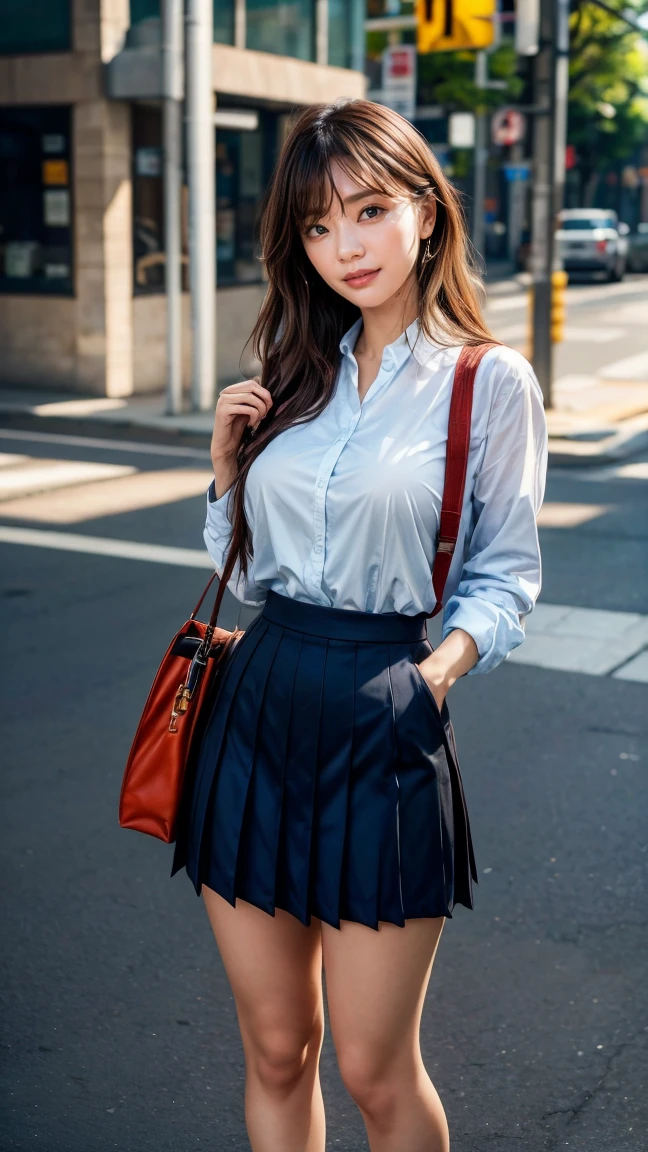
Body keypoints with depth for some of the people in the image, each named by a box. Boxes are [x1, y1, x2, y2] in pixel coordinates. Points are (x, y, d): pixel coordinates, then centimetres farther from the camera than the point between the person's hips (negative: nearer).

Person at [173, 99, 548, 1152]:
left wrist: (446, 662, -16)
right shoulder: (297, 372, 11)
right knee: (274, 1053, 14)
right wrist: (228, 465, 0)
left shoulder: (491, 382, -4)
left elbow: (505, 574, 0)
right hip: (259, 708, 5)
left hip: (384, 729, -4)